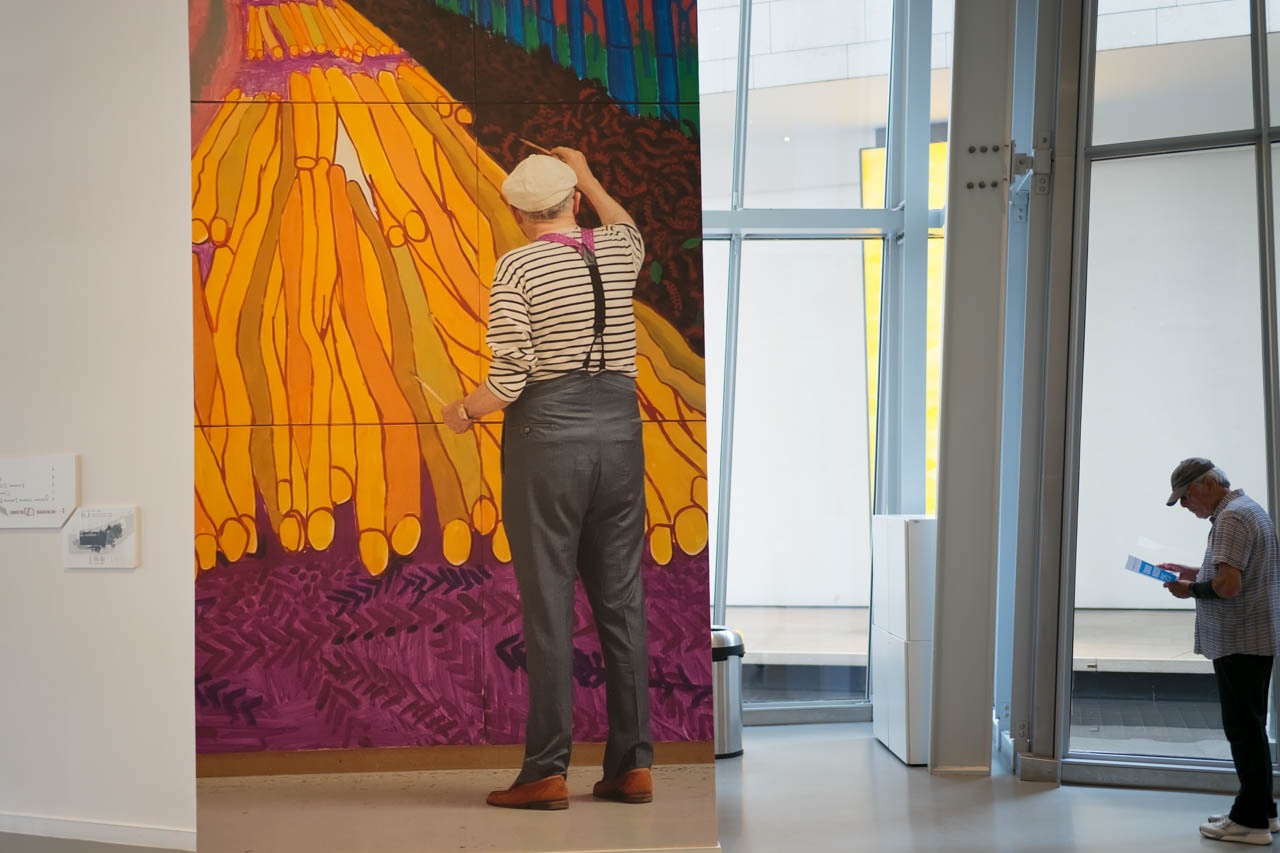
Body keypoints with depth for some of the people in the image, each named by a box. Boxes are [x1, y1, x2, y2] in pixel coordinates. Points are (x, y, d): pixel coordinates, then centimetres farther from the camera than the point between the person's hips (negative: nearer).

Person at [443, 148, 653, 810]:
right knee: (622, 600, 8)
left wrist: (463, 411, 6)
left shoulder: (518, 268, -6)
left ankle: (547, 771, 3)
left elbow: (510, 378, -12)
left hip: (547, 434, -5)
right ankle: (632, 765, 13)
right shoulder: (615, 251, 8)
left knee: (548, 605, -1)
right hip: (620, 430, 5)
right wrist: (591, 181, 42)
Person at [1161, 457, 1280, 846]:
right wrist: (1196, 572, 15)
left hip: (1240, 642, -11)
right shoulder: (1248, 508, 16)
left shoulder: (1232, 517, -18)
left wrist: (1190, 590, -10)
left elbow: (1228, 585, -26)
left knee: (1243, 728, -4)